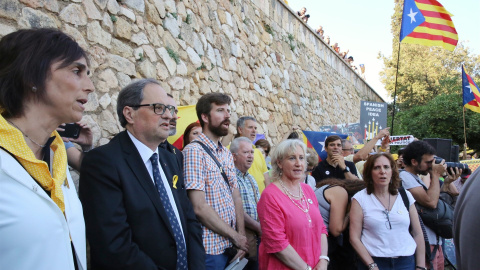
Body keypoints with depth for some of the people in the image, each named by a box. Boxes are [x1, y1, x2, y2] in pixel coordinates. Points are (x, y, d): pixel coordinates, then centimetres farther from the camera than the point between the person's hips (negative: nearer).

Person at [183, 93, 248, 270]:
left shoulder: (227, 154, 9)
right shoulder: (194, 151, -14)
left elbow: (236, 198, 8)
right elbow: (199, 207, -19)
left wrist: (241, 236, -5)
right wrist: (235, 236, -12)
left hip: (231, 246, 7)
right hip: (210, 249, -7)